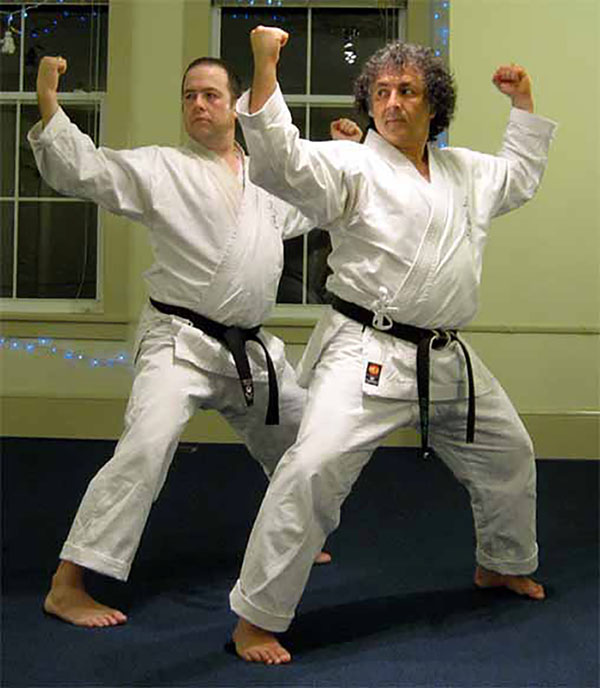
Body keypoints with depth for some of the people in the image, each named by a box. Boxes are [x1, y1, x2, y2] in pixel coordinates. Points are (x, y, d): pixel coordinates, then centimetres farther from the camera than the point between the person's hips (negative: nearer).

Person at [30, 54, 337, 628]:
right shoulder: (159, 167, -5)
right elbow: (81, 168, -16)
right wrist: (47, 107, -30)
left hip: (251, 349, 7)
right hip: (180, 342, -6)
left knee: (296, 441, 20)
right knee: (145, 449, -23)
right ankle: (67, 585, -13)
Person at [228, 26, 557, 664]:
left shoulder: (464, 170, 13)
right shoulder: (350, 165, -8)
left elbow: (521, 175, 33)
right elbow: (280, 162, -25)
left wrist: (523, 103, 28)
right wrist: (264, 68, -33)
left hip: (447, 359, 8)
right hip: (369, 353, -7)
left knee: (508, 456, 22)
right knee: (315, 468, -23)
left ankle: (503, 564, 50)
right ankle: (255, 618, -8)